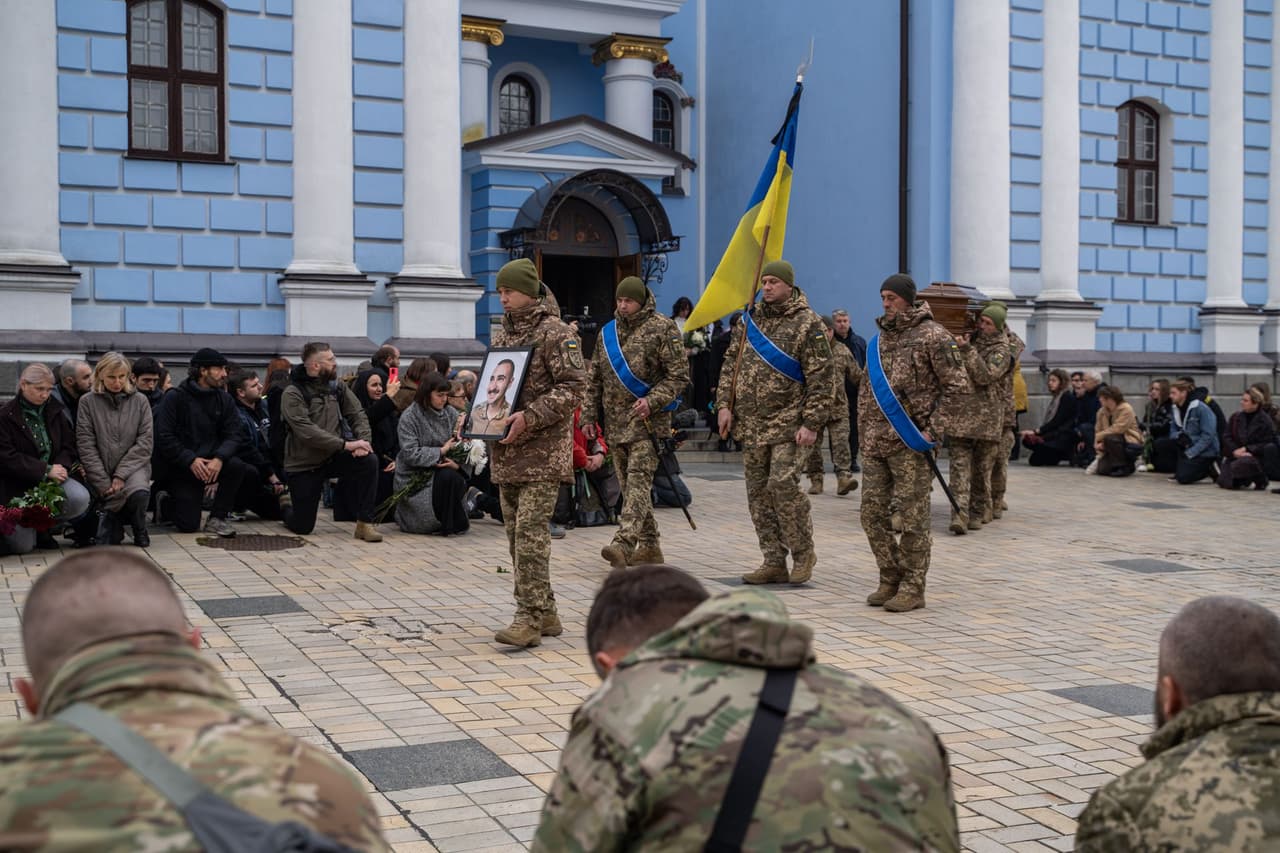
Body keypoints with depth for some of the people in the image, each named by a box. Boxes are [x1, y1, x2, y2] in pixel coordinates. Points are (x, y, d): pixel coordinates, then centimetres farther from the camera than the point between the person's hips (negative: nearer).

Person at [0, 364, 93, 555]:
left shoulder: (54, 410, 8)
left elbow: (69, 445, 8)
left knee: (81, 499, -28)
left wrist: (61, 466, -14)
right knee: (23, 546, -8)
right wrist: (46, 470, -22)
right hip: (17, 485, -4)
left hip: (52, 476, 4)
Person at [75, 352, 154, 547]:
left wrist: (121, 475, -12)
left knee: (139, 492, -32)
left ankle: (139, 529, 2)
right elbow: (86, 445, -2)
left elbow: (145, 443, 0)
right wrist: (103, 483, -12)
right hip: (101, 470, -1)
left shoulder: (140, 401, 7)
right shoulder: (88, 402, 4)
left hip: (133, 466, 1)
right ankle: (114, 529, 14)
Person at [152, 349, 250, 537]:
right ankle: (164, 502, 24)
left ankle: (217, 518, -11)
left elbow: (233, 435, -4)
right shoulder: (174, 399, -6)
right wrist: (191, 460, -23)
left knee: (236, 465, -30)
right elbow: (164, 437, -12)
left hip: (211, 462, 4)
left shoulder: (225, 399, 5)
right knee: (188, 525, -12)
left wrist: (219, 458, -24)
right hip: (180, 468, -3)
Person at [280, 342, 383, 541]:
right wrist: (346, 444, -31)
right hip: (304, 465, -4)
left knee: (369, 461, -26)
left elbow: (357, 415, 2)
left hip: (333, 457, 4)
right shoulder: (292, 394, -14)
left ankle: (365, 524, -16)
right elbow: (307, 431, -26)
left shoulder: (338, 386, 4)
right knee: (302, 527, -3)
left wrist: (363, 441, -20)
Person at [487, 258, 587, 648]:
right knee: (517, 533, 9)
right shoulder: (502, 334, 16)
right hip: (506, 453, 8)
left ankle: (530, 618, -9)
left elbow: (573, 386, -15)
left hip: (542, 451, -8)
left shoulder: (555, 332, -8)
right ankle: (545, 613, 18)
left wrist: (530, 416, -23)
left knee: (531, 531, -12)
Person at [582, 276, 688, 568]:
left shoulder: (662, 329, -4)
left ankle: (623, 543, -27)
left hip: (647, 420, -7)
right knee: (630, 485, 10)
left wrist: (652, 401, -18)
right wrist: (588, 416, 11)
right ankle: (649, 546, 19)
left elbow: (679, 375, -6)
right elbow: (594, 379, 18)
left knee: (638, 481, -16)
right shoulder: (608, 332, 14)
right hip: (616, 421, 7)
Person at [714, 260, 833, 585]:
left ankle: (803, 553, 3)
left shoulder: (808, 324, -4)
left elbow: (819, 379, -9)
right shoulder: (749, 320, 13)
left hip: (789, 423, -6)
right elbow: (730, 366, 16)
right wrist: (724, 404, 4)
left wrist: (811, 423, -15)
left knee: (783, 483, -17)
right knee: (758, 493, 6)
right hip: (751, 424, 6)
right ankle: (774, 563, 15)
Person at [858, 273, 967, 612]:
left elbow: (957, 385, -9)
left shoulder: (933, 335, -6)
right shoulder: (880, 338, 16)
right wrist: (863, 435, 15)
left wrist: (933, 430, -13)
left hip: (911, 442, -7)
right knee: (872, 514, 7)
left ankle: (913, 588, 9)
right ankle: (891, 580, 21)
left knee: (912, 518, -1)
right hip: (876, 442, 7)